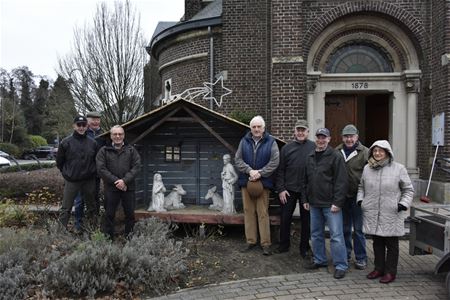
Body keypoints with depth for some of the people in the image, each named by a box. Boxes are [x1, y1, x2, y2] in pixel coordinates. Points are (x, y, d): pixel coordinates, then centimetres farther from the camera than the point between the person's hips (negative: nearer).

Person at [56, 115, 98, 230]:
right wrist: (67, 173, 6)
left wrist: (91, 172, 7)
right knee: (66, 209, 3)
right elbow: (59, 162, 3)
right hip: (71, 181, -2)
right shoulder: (66, 142, -5)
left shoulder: (92, 143, 2)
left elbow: (96, 161, 13)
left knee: (91, 207, 14)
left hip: (89, 181, 3)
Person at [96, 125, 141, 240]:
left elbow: (136, 167, -2)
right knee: (110, 215, 7)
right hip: (111, 188, -1)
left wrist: (125, 180, -13)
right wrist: (115, 181, -13)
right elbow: (101, 169, -5)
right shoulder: (104, 150, 4)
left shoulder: (131, 150, 7)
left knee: (130, 213, 8)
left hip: (128, 187, 1)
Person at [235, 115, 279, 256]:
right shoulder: (244, 141, 8)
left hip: (263, 182, -2)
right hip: (246, 181, 3)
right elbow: (238, 159, 4)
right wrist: (250, 171, -11)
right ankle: (251, 241, 17)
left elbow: (274, 161, -5)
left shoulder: (271, 142, 2)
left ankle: (265, 243, 7)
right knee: (248, 211, 7)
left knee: (263, 213, -1)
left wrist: (260, 173, -13)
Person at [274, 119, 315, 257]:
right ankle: (284, 245, 25)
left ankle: (304, 248, 25)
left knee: (306, 220, 10)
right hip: (289, 190, 1)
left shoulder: (314, 147, -2)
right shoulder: (286, 148, 3)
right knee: (285, 218, 8)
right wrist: (281, 189, -4)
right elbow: (280, 170, 3)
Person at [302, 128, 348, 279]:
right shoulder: (310, 157, 13)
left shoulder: (336, 157, -7)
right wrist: (305, 199, 12)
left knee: (336, 235, -2)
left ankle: (340, 265, 8)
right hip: (314, 204, 7)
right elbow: (306, 180, 18)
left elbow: (341, 181, -12)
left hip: (331, 204, -6)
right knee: (316, 234, 15)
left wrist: (337, 202, -17)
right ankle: (319, 260, 30)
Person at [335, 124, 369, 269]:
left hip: (358, 197, -3)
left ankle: (361, 258, 20)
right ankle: (345, 255, 30)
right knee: (344, 228, 15)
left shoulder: (365, 152, -6)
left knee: (359, 229, 6)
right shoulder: (337, 152, 5)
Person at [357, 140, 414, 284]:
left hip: (391, 215, -3)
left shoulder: (398, 168, -3)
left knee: (391, 244, 7)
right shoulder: (367, 168, 8)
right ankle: (379, 268, 28)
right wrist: (360, 200, 6)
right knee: (377, 242, 14)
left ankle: (390, 272, 19)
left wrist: (403, 204, -10)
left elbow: (408, 190, 2)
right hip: (372, 214, 4)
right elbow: (361, 187, 20)